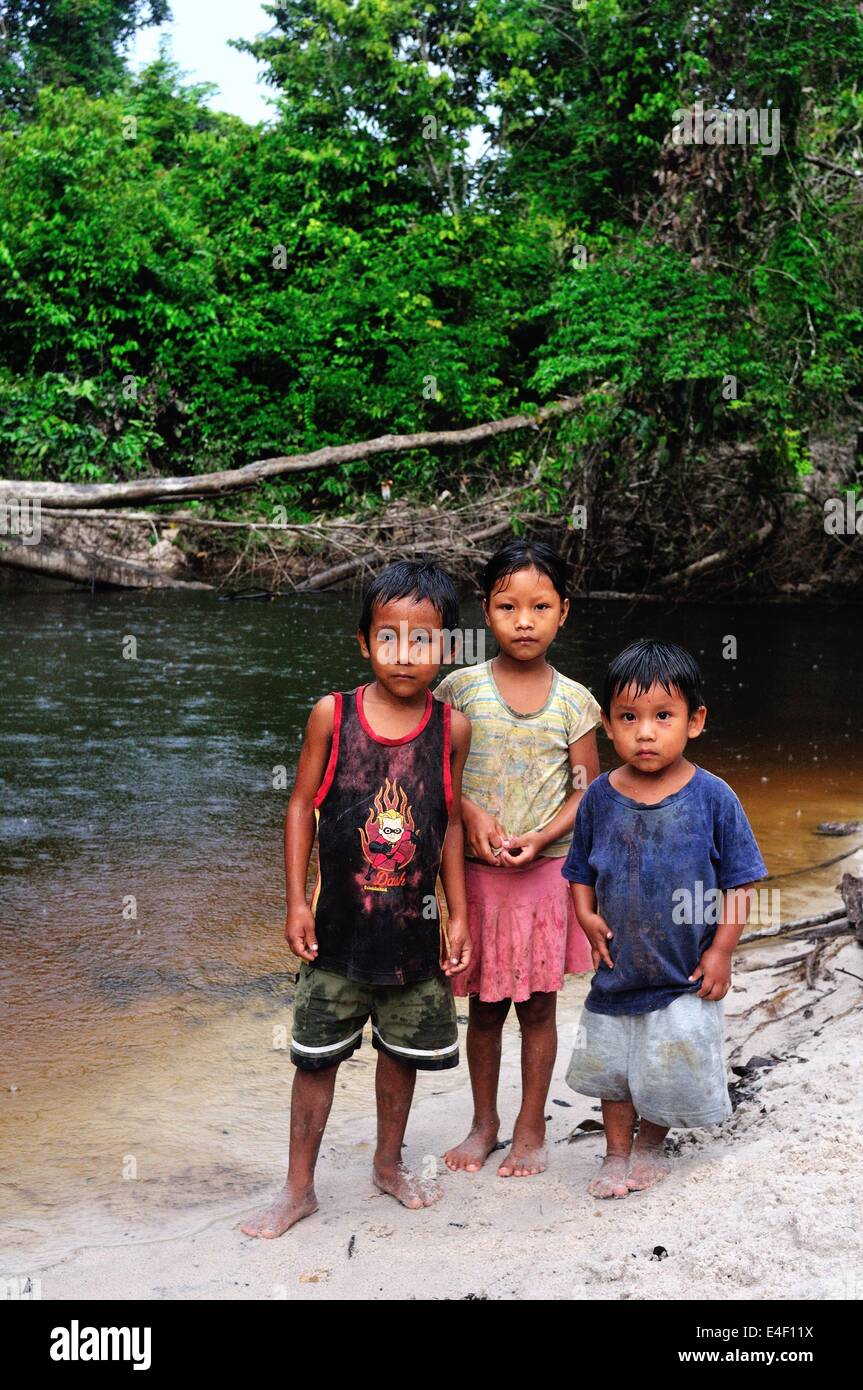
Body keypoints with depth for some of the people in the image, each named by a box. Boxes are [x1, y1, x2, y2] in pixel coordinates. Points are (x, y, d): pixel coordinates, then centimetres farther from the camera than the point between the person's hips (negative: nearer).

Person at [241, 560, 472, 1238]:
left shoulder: (452, 727, -6)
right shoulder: (333, 714, -10)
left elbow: (451, 823, 4)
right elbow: (302, 805, -2)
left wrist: (458, 916, 4)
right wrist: (296, 901, -4)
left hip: (414, 924, 2)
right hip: (338, 923, -1)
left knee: (403, 1049, 16)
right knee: (318, 1054, 7)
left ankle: (389, 1162, 38)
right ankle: (299, 1187, 22)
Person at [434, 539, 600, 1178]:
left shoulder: (573, 701, -1)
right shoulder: (461, 688, -3)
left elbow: (587, 788, 1)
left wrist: (542, 837, -14)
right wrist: (471, 815, -15)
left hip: (545, 869, 0)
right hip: (475, 871, 0)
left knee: (538, 1004, 8)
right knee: (484, 1004, 11)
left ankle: (532, 1127, 24)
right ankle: (485, 1121, 28)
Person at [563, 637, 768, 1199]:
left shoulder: (712, 796, -12)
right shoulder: (601, 797, -5)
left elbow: (739, 881, -6)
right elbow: (581, 869, 8)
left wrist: (721, 950, -9)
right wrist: (586, 915, -8)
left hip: (686, 981, -2)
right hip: (618, 970, 3)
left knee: (673, 1075, 6)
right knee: (612, 1069, 16)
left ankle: (652, 1146, 35)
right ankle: (618, 1155, 37)